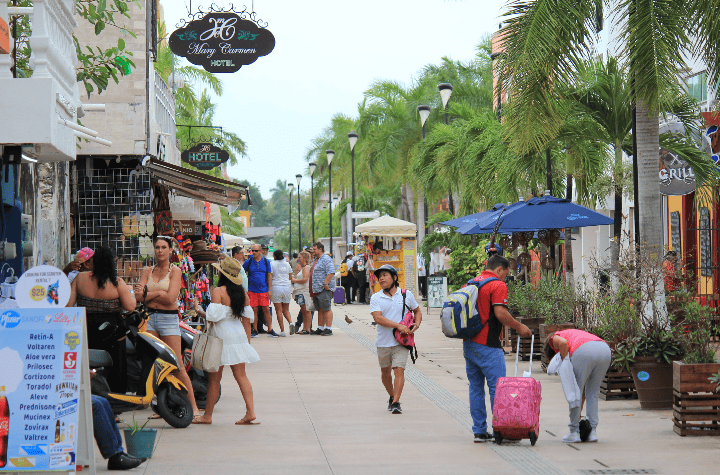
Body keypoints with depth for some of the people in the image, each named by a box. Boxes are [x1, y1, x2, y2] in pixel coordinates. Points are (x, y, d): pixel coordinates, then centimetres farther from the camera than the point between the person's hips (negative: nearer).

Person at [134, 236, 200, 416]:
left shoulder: (175, 271, 1)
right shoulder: (148, 271, 14)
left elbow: (170, 298, -11)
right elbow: (139, 296, 1)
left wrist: (148, 294, -4)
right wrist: (158, 293, -10)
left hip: (169, 318, -4)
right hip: (149, 318, 4)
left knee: (177, 365, -7)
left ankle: (193, 406, -1)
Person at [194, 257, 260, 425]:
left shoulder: (218, 292, -13)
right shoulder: (242, 292, 7)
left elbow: (213, 316, -21)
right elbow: (247, 318, 10)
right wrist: (247, 340, 16)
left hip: (221, 335, -6)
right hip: (239, 335, 6)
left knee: (214, 378, 3)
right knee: (241, 375, 6)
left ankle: (208, 415, 12)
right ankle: (250, 411, -4)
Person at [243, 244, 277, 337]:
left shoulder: (266, 262, 5)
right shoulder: (249, 262, 4)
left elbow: (269, 276, 6)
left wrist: (270, 289, -1)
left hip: (264, 290, 0)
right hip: (252, 290, 0)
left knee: (266, 309, -2)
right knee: (254, 310, 2)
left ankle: (270, 330, 5)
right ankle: (255, 330, 10)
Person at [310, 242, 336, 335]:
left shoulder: (326, 259, -10)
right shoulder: (316, 260, 21)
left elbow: (331, 272, -21)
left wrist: (325, 283, -25)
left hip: (324, 289, -10)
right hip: (317, 289, 10)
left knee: (326, 309, -9)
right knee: (320, 309, 10)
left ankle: (328, 329, -9)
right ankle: (320, 328, 14)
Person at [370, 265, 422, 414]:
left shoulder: (406, 295, 5)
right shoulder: (376, 298, 1)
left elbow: (417, 311, 19)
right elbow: (378, 318, -13)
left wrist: (416, 324, -3)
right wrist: (398, 326, -22)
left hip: (401, 341, -2)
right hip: (383, 341, 2)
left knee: (399, 370, -13)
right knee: (385, 371, 14)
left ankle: (396, 402, -15)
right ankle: (392, 397, 36)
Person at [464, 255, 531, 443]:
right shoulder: (498, 285, -9)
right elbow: (500, 313, -19)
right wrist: (519, 327, -7)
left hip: (469, 343, 8)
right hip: (487, 346, -8)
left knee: (475, 388, 11)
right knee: (497, 388, -3)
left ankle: (479, 431, 12)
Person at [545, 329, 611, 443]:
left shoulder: (554, 339, 27)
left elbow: (563, 343, -5)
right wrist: (580, 408, 40)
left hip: (585, 351, -6)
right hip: (605, 350, 6)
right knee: (592, 394, 20)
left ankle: (574, 432, 14)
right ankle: (591, 432, 17)